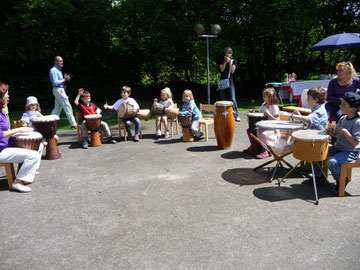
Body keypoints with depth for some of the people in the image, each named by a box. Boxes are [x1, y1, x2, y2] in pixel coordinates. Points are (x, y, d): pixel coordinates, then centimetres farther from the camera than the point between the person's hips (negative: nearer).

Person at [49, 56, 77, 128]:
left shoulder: (58, 70, 18)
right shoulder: (53, 70, -12)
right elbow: (55, 83, -20)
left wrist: (65, 78, 5)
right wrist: (64, 79, -12)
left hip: (61, 90, 10)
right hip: (58, 90, -10)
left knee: (57, 108, 12)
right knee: (67, 107, -8)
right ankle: (73, 124, -5)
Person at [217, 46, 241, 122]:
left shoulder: (233, 61, 7)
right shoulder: (221, 61, 8)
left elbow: (232, 71, -7)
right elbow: (222, 69, -9)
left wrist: (230, 62, -12)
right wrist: (225, 62, -19)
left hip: (230, 81, -1)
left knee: (233, 99, -10)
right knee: (223, 99, 4)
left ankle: (236, 115, -7)